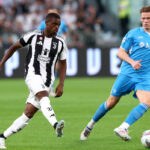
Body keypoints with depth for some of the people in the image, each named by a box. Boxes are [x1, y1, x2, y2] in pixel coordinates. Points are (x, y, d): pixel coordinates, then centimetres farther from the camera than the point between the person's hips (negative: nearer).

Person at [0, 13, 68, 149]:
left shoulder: (60, 43, 7)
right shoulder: (33, 35, 1)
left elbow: (63, 64, 15)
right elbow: (14, 47, 14)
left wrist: (61, 84, 3)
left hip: (46, 81, 3)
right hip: (32, 74, -3)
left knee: (29, 114, 0)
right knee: (43, 96, -34)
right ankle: (56, 125, -56)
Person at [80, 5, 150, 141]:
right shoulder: (133, 34, -1)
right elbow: (121, 52, -1)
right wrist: (132, 62, -17)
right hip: (127, 73, -2)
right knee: (111, 102, 4)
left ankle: (122, 129, -23)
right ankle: (90, 126, 25)